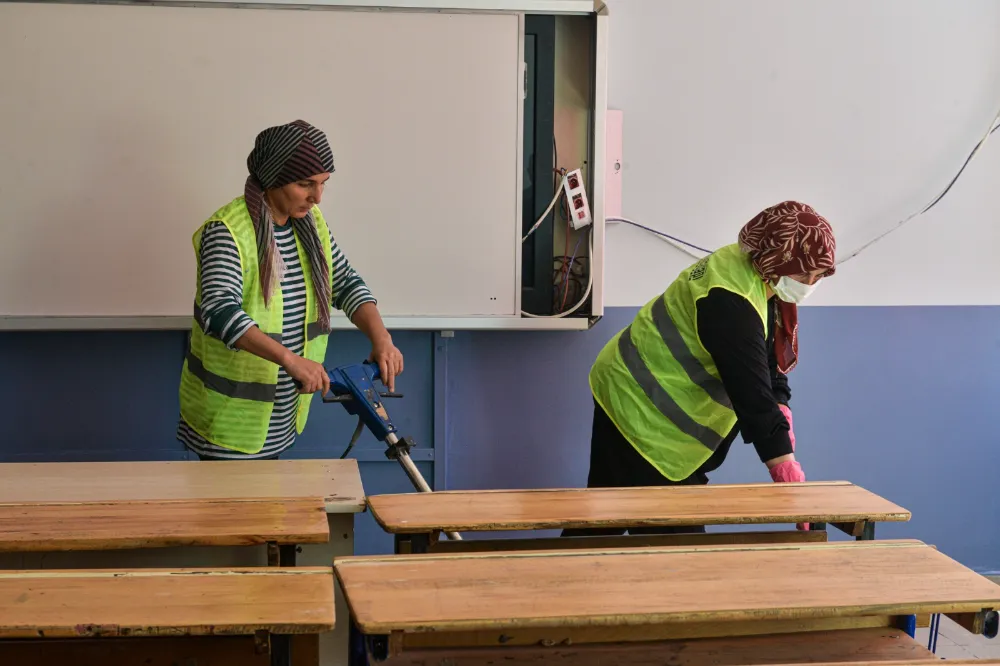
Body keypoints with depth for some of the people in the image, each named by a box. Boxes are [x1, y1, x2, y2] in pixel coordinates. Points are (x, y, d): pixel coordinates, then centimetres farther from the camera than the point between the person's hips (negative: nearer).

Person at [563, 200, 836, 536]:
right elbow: (752, 395, -32)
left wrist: (783, 421, -8)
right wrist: (788, 473, -31)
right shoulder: (730, 302, -30)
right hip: (638, 409, -10)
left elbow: (769, 364, 6)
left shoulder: (749, 270, 0)